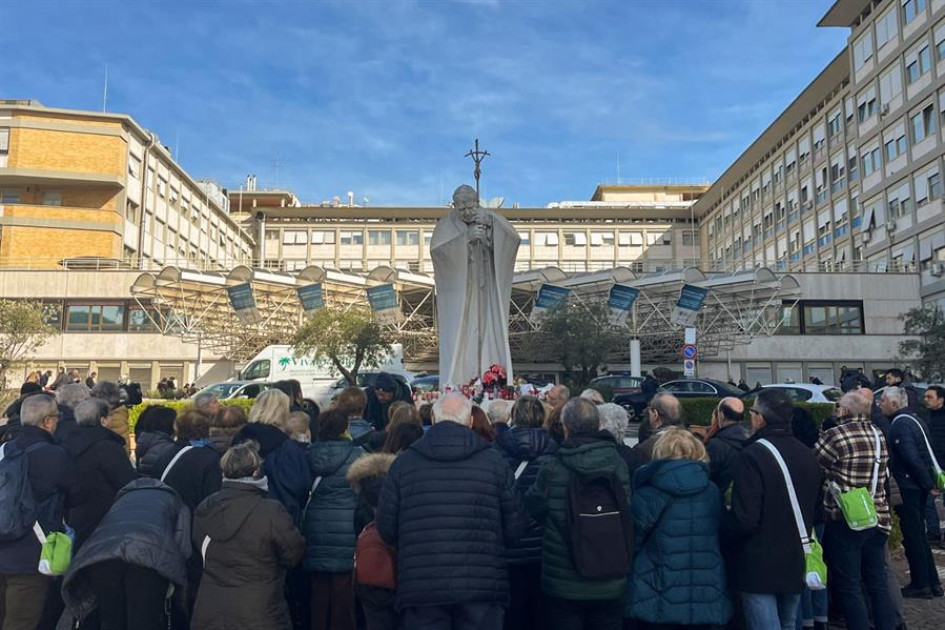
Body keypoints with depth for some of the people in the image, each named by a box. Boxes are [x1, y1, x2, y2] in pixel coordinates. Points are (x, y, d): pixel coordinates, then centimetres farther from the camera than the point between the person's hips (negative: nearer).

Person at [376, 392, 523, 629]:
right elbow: (513, 528, 2)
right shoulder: (494, 461, -1)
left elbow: (386, 527, 3)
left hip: (421, 588, 1)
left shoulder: (403, 462, 0)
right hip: (482, 586, 0)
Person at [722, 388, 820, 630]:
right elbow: (815, 509, 17)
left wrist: (720, 530, -5)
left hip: (760, 567, -8)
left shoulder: (753, 456, -20)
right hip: (796, 564, 8)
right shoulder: (807, 454, 6)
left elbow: (744, 520, -23)